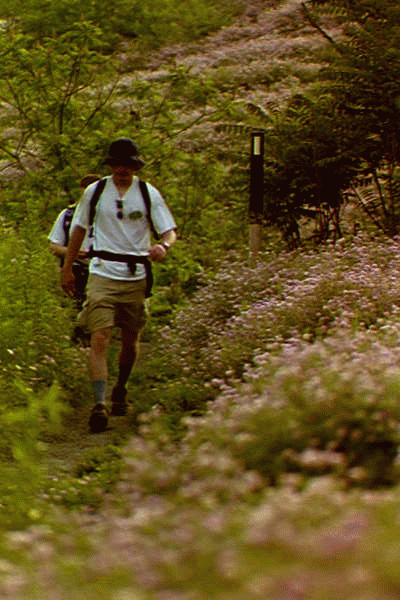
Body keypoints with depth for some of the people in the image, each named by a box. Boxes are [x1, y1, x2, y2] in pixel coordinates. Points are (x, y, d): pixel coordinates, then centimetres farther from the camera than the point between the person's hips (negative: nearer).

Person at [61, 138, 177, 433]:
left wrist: (164, 246, -25)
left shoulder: (149, 193, 1)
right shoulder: (95, 192, 4)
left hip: (136, 276, 1)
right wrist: (67, 268, 16)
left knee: (131, 340, 11)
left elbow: (170, 231, -1)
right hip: (103, 274, -1)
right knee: (100, 339, -15)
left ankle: (120, 391, 36)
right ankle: (100, 403, -21)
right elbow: (80, 229, 16)